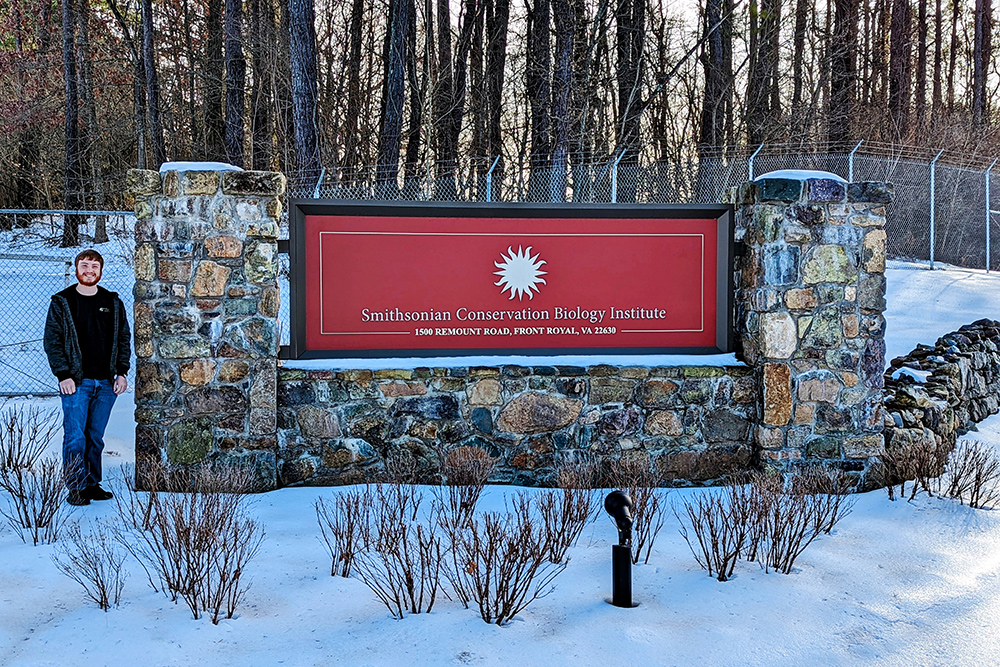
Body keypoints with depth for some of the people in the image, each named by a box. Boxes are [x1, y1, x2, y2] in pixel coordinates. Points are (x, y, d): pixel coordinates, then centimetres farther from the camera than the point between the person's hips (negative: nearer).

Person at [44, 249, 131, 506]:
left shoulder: (113, 303, 10)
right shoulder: (61, 302, 1)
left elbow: (124, 338, 13)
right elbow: (52, 341, -1)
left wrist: (121, 372, 4)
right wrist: (63, 375, -10)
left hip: (106, 383, 3)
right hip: (76, 382, -3)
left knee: (96, 437, 9)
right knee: (75, 436, -6)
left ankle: (92, 484, 18)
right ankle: (75, 488, 2)